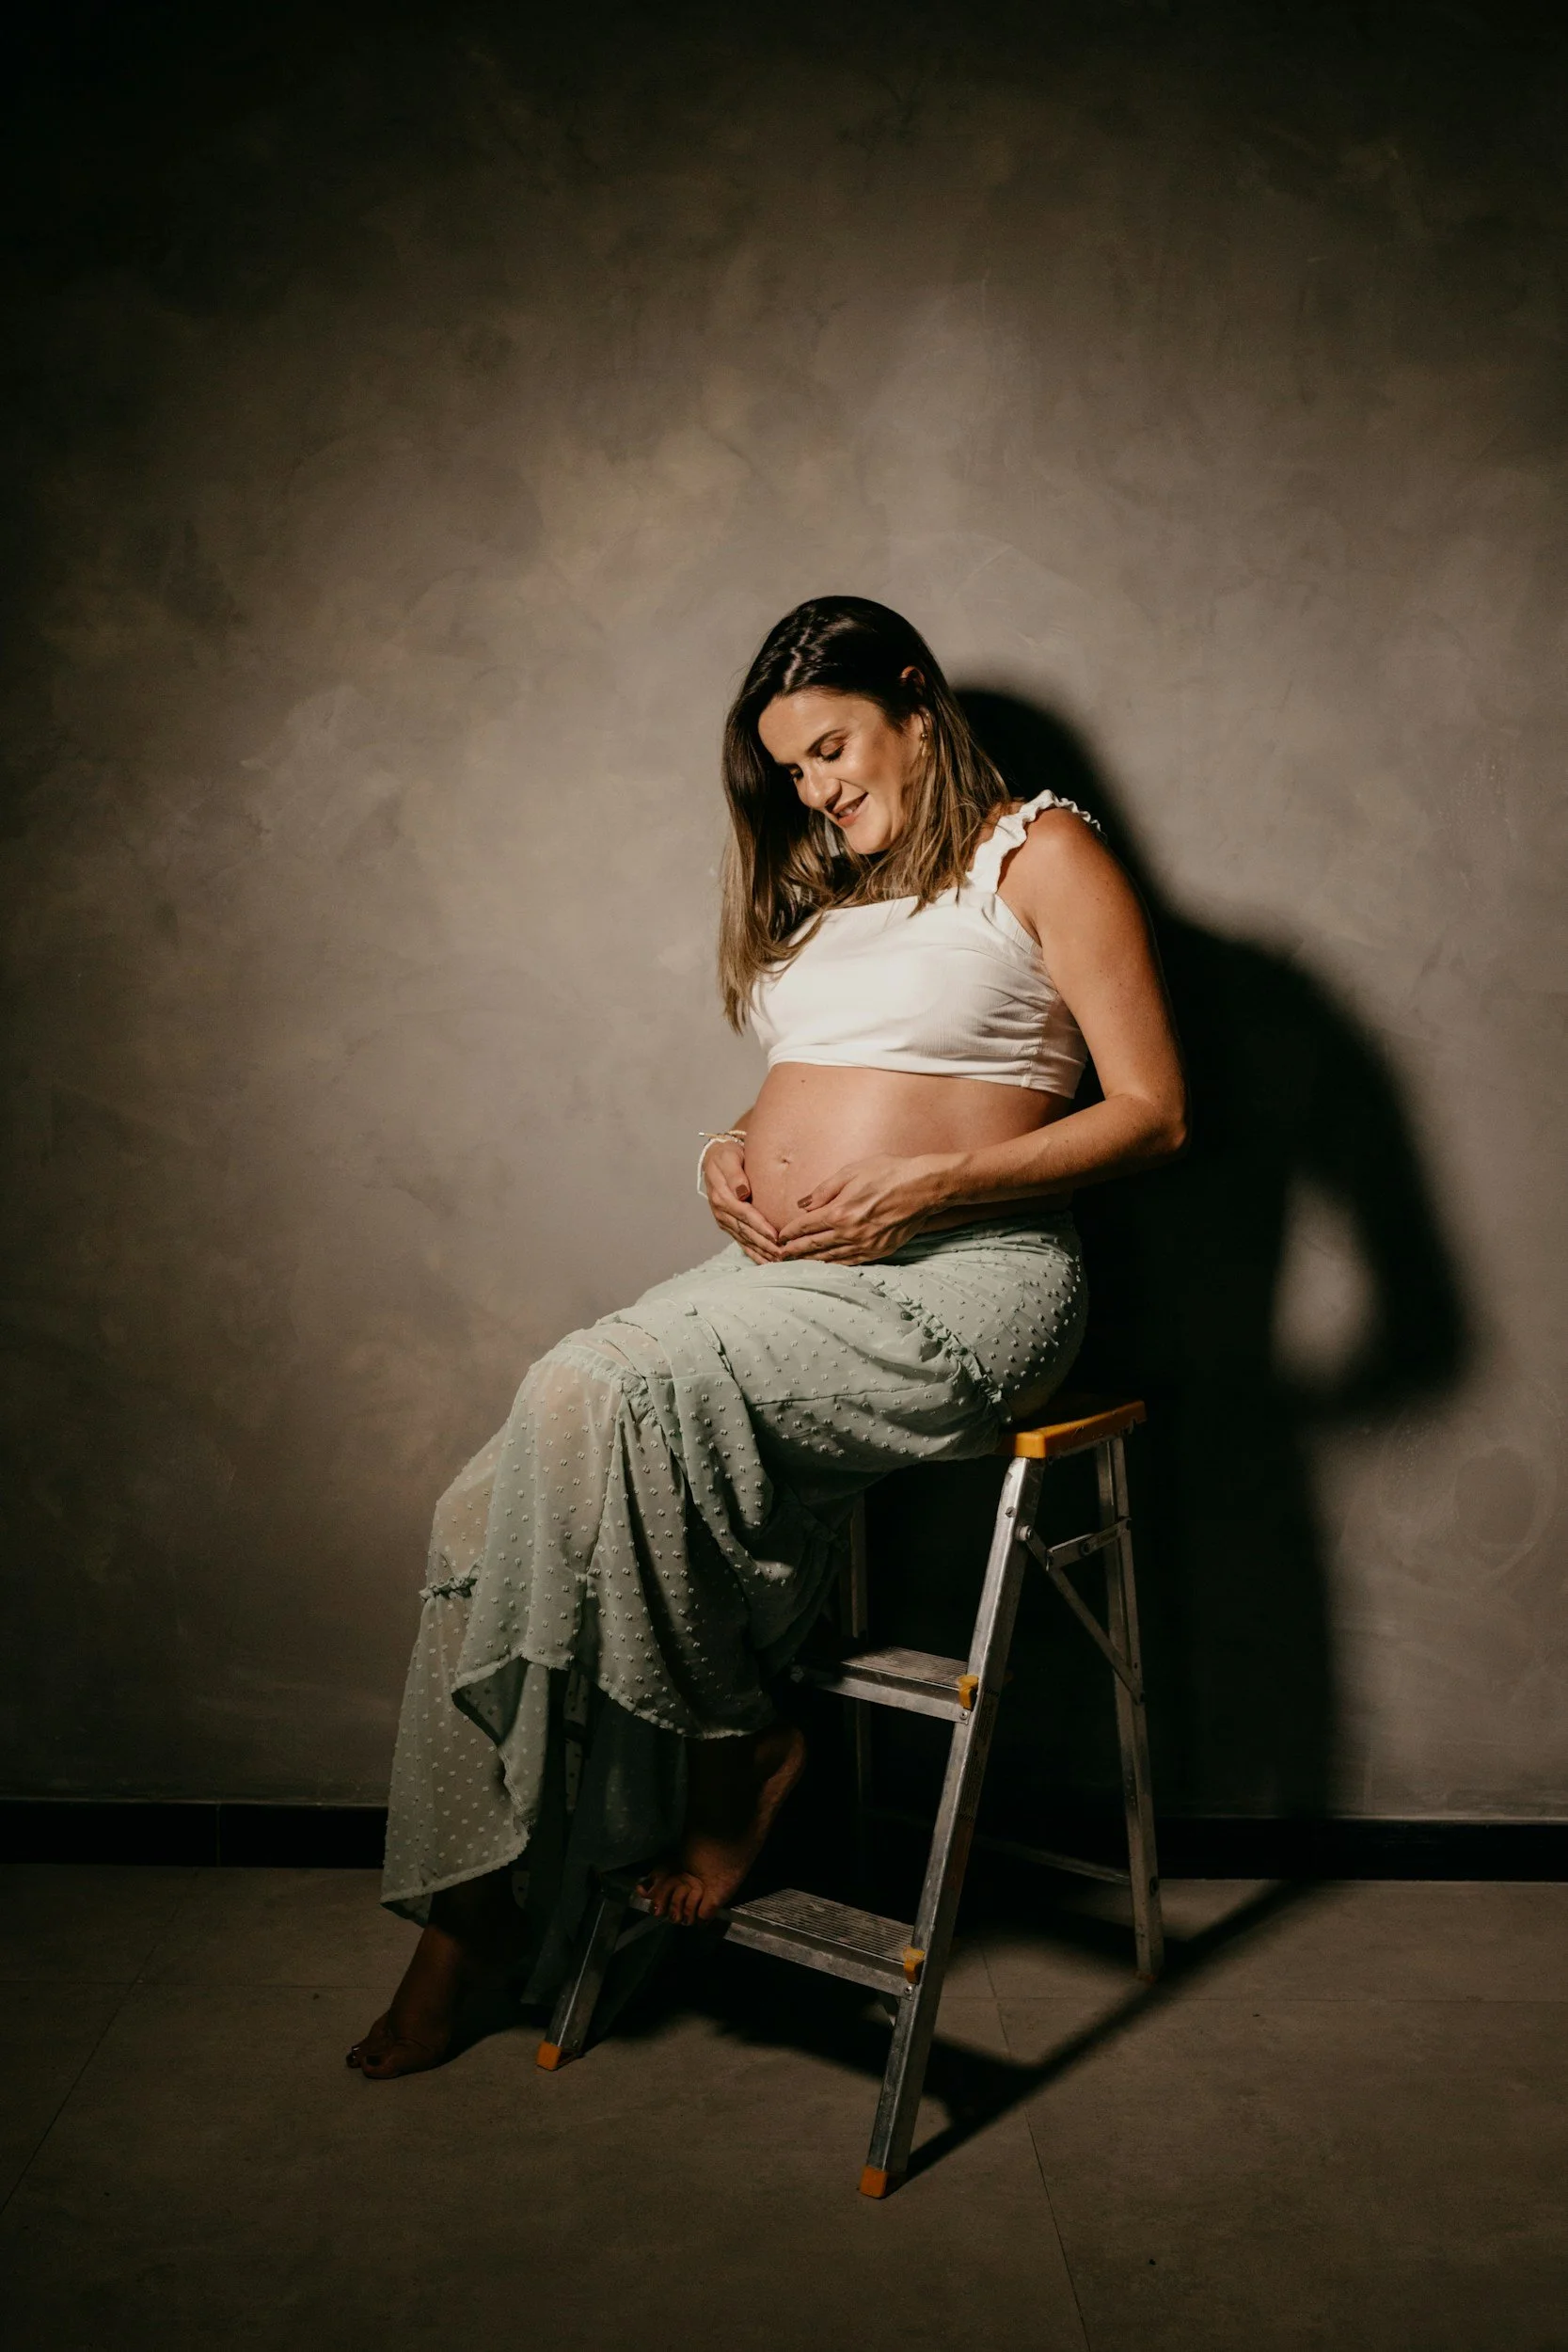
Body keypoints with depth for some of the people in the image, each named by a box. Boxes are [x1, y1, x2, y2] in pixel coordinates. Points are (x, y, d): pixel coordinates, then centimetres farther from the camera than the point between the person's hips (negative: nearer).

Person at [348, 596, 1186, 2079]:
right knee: (492, 1508, -14)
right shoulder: (822, 892, 25)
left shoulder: (1040, 854, 3)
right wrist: (729, 1152, 7)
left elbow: (1153, 1111, -5)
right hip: (786, 1278, 7)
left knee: (596, 1398, -30)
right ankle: (466, 1918, -3)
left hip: (956, 1285, -7)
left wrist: (933, 1184, -16)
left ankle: (728, 1745, -8)